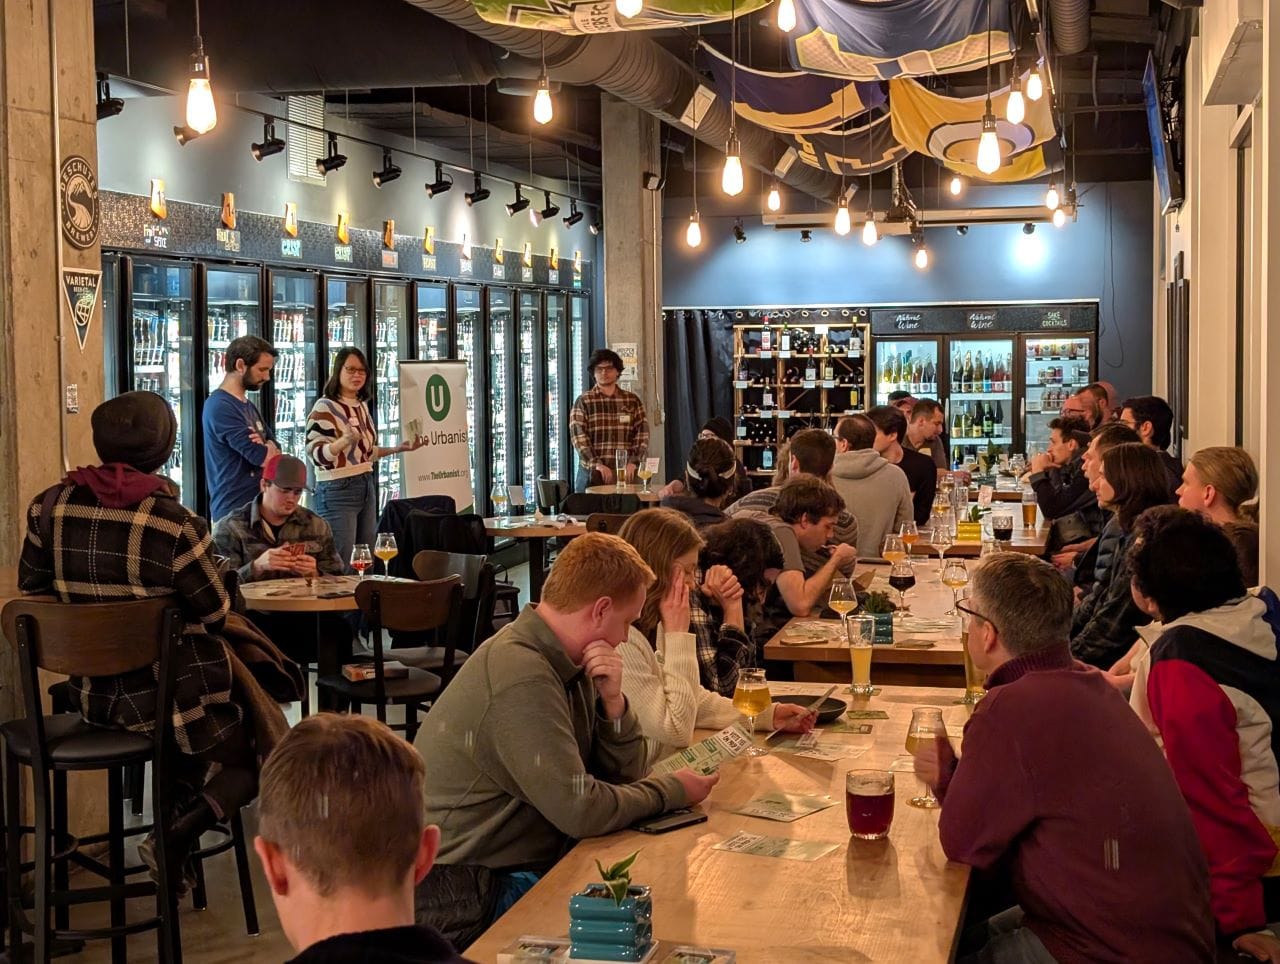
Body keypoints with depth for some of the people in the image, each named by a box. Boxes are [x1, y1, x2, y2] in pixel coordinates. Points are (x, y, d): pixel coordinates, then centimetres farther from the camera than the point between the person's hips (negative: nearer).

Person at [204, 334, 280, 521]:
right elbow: (265, 458, -18)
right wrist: (268, 448, 6)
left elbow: (274, 453, 15)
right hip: (235, 510, -9)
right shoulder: (220, 407, -14)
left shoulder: (248, 406, 17)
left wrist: (267, 447, -9)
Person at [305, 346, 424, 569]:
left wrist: (399, 448, 14)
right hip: (337, 490, -8)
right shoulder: (325, 407, -10)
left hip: (366, 486, 8)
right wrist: (345, 440, -34)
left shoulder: (362, 406, 12)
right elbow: (316, 455, -19)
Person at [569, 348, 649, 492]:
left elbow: (642, 434, 4)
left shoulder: (633, 401, 11)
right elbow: (578, 436, -6)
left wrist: (633, 463, -11)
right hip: (592, 473, -2)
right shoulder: (583, 401, 4)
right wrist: (597, 464, -19)